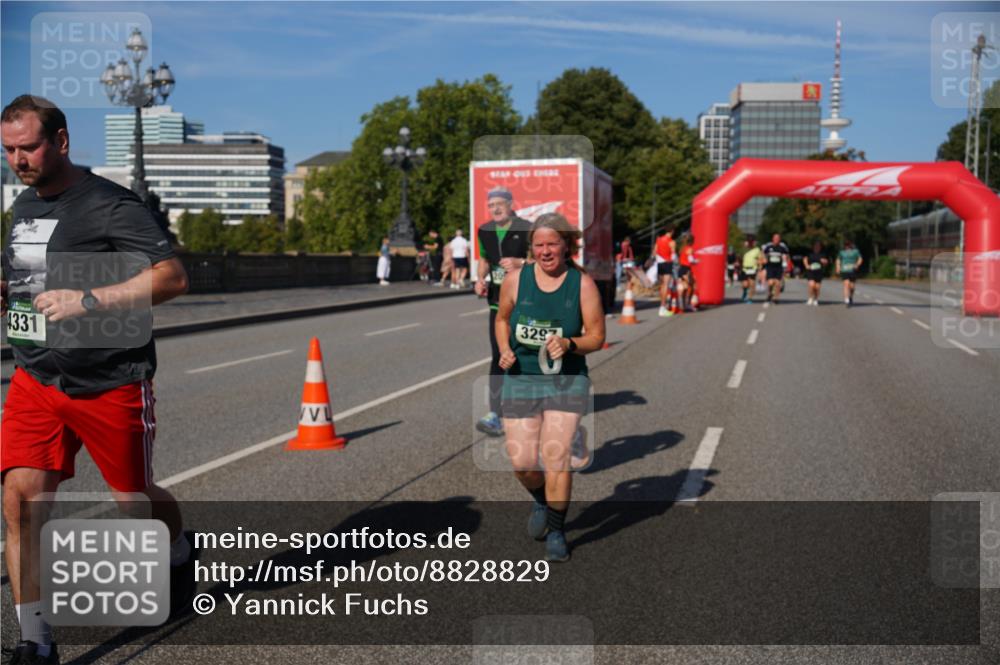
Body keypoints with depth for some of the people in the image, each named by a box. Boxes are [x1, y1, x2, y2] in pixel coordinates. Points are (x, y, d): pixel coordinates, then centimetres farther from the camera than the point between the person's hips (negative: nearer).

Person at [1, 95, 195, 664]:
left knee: (134, 499, 10)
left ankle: (180, 556, 44)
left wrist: (87, 301, -29)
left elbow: (173, 277, -23)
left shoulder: (109, 205, -14)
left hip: (112, 383, -6)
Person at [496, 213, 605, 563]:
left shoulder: (582, 284, -4)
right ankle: (541, 501, 32)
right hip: (521, 379, 2)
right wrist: (504, 350, -3)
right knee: (522, 461, -4)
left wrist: (569, 344, -21)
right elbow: (502, 318, 15)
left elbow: (596, 336, -2)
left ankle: (555, 533, 9)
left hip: (567, 380, -1)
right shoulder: (516, 279, -1)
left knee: (556, 456, -11)